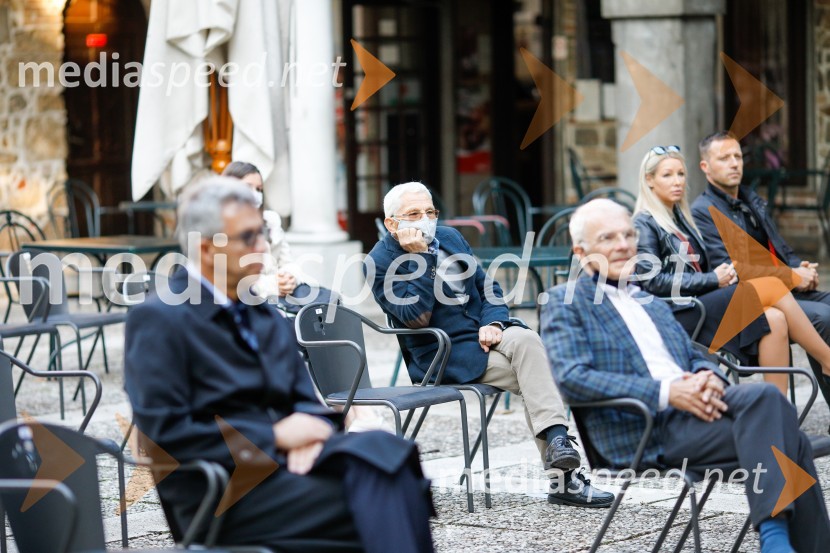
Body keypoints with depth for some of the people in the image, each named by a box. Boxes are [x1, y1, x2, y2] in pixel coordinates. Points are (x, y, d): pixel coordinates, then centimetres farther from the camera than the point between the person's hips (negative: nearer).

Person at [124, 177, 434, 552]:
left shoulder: (267, 318, 20)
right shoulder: (158, 320, -3)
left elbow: (308, 403, 18)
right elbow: (164, 434, -12)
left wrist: (309, 433, -7)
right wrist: (274, 437, -12)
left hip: (290, 462, 6)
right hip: (225, 492, -6)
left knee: (381, 450, -27)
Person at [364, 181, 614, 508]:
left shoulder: (450, 238, 14)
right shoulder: (379, 263, -6)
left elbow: (488, 288, 16)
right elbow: (416, 317, -17)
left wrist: (493, 323, -6)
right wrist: (419, 257, -20)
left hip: (485, 334, 6)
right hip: (443, 356, -6)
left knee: (525, 339, -29)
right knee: (534, 381, -27)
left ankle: (557, 445, -31)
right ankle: (562, 477, -29)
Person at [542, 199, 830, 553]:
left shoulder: (653, 304, 29)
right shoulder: (565, 302, 6)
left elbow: (694, 357, 25)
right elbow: (571, 378, -9)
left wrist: (708, 377, -3)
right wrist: (665, 392, -18)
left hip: (693, 405, 7)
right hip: (643, 430, -7)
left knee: (766, 397, -25)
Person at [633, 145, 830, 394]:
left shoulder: (680, 217, 23)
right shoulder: (645, 224, -1)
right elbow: (653, 281, -12)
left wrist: (725, 274, 2)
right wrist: (712, 280, -12)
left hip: (701, 302, 8)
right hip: (677, 315, -8)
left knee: (774, 320, -22)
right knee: (772, 287, -22)